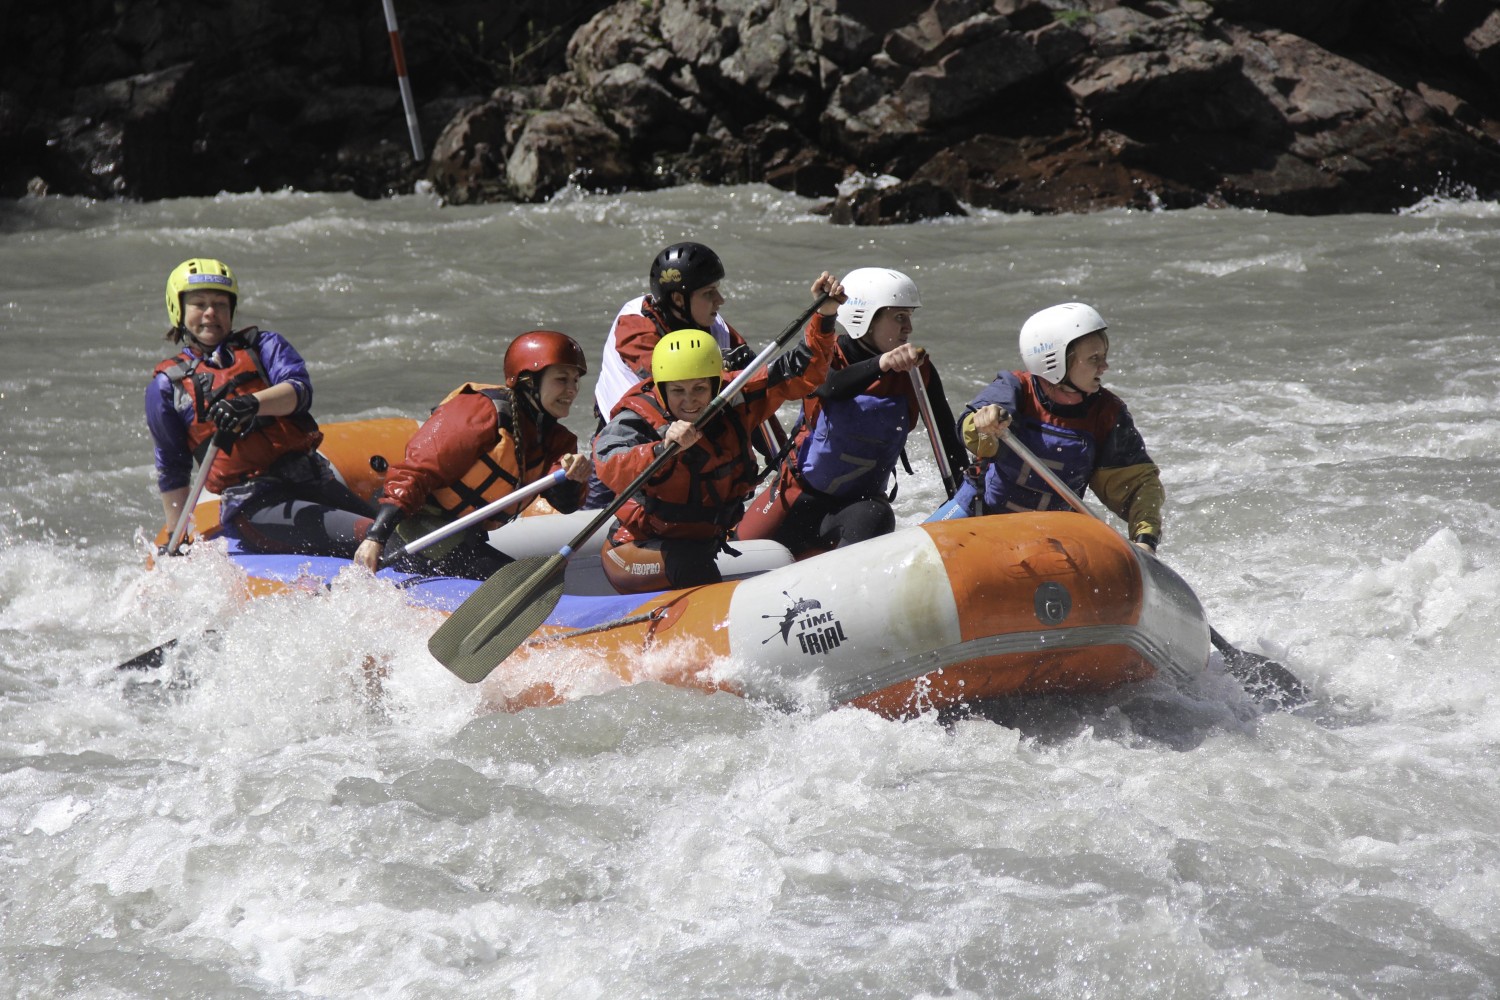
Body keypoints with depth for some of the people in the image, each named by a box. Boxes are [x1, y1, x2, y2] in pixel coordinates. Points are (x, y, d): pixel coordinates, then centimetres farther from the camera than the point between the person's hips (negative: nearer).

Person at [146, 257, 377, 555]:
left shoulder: (263, 346, 16)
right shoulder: (167, 386, 12)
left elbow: (299, 391, -6)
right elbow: (171, 469, 18)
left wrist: (251, 404, -26)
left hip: (313, 481, 6)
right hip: (250, 504, -5)